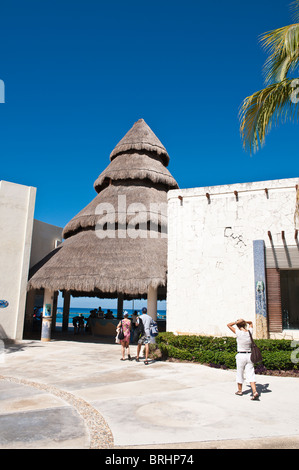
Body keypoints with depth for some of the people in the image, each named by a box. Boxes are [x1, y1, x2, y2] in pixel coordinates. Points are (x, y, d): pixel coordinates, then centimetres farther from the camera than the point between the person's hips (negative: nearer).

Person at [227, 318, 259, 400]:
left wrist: (237, 321, -11)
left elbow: (228, 325, -5)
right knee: (250, 374, 4)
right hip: (249, 355, 4)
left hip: (241, 356, -4)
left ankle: (240, 390, 29)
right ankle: (255, 392, -10)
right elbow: (251, 323, 21)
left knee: (240, 374, 13)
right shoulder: (250, 332, 0)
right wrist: (244, 321, 5)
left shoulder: (238, 333, -14)